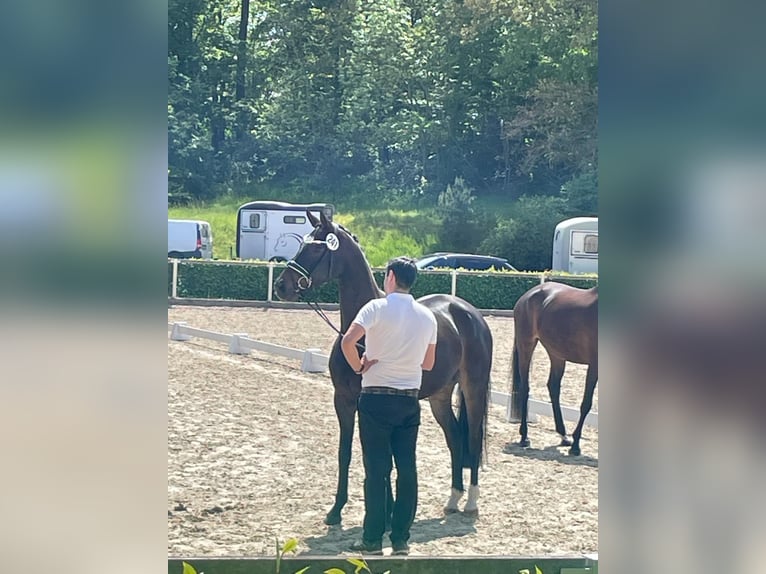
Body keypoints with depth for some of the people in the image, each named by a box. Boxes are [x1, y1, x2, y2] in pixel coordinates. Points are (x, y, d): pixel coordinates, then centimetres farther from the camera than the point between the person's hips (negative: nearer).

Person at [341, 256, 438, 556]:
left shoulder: (377, 307, -9)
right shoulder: (427, 316, 6)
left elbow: (347, 342, -23)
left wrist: (358, 367, -6)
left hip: (376, 398, -4)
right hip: (410, 399, 4)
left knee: (376, 469, 0)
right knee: (406, 468, 6)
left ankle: (373, 539, 4)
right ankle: (401, 538, 9)